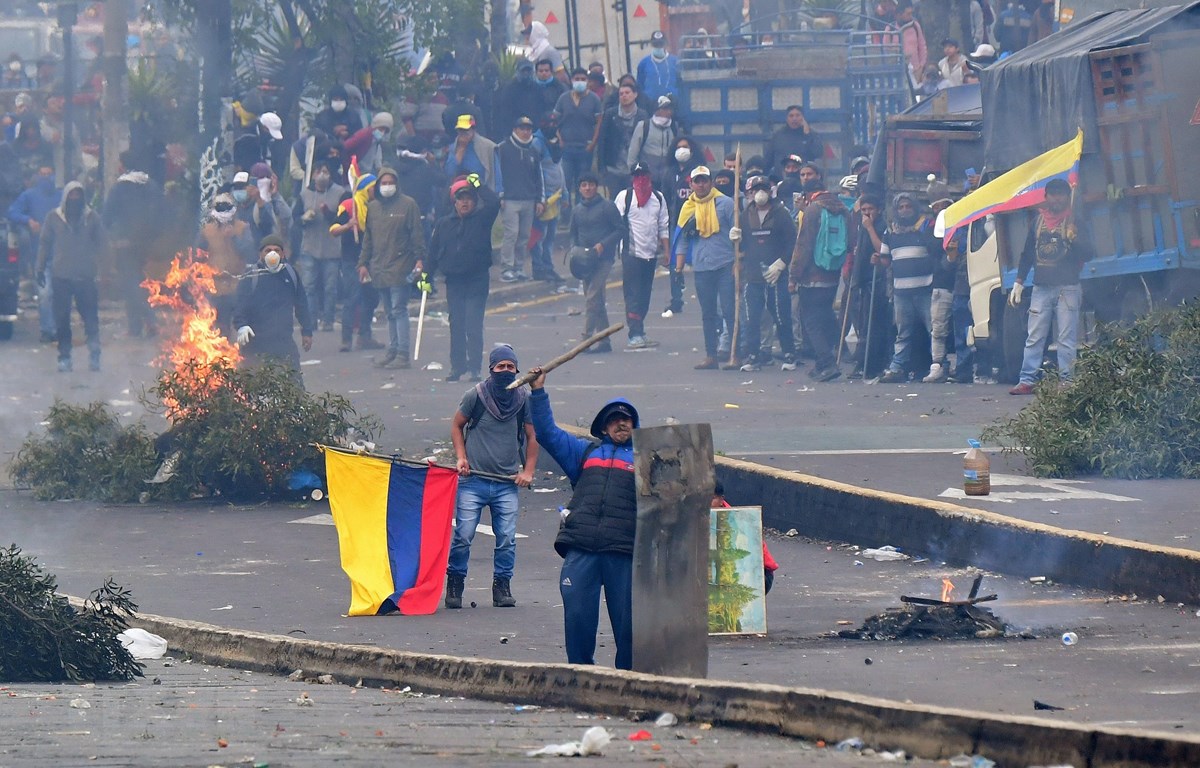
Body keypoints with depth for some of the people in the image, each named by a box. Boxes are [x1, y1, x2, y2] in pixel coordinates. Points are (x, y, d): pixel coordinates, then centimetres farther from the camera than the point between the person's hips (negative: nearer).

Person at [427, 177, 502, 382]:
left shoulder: (481, 219, 0)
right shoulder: (444, 223, 9)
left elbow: (494, 203, -17)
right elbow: (434, 250, 13)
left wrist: (479, 186, -8)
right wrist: (427, 274, 8)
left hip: (476, 282, -4)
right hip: (453, 281, 4)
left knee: (474, 327, -9)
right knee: (456, 327, 8)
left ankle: (474, 368, -7)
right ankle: (457, 366, 14)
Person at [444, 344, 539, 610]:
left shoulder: (524, 398, 3)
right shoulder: (476, 395, -1)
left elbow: (532, 437, 12)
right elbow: (457, 426, 12)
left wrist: (528, 471, 3)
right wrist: (461, 457, 0)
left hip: (507, 483, 1)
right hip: (473, 480, -1)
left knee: (507, 538, -4)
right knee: (463, 535, -6)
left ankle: (502, 587, 10)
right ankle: (455, 583, 8)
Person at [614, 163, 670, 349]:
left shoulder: (658, 198, 11)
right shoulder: (624, 197, -1)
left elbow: (664, 227, 15)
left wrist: (666, 250, 10)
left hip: (650, 253, 5)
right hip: (631, 252, -5)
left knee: (645, 295, 10)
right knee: (633, 294, -10)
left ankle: (638, 333, 17)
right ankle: (636, 334, -14)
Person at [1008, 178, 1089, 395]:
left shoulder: (1074, 221, 4)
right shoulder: (1038, 221, 14)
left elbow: (1088, 253, -3)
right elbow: (1027, 253, 20)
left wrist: (1073, 238, -21)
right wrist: (1018, 283, 16)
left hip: (1067, 288, -3)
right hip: (1041, 288, 3)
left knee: (1066, 339, -4)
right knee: (1034, 338, 0)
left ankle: (1066, 381, -2)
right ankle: (1027, 381, 0)